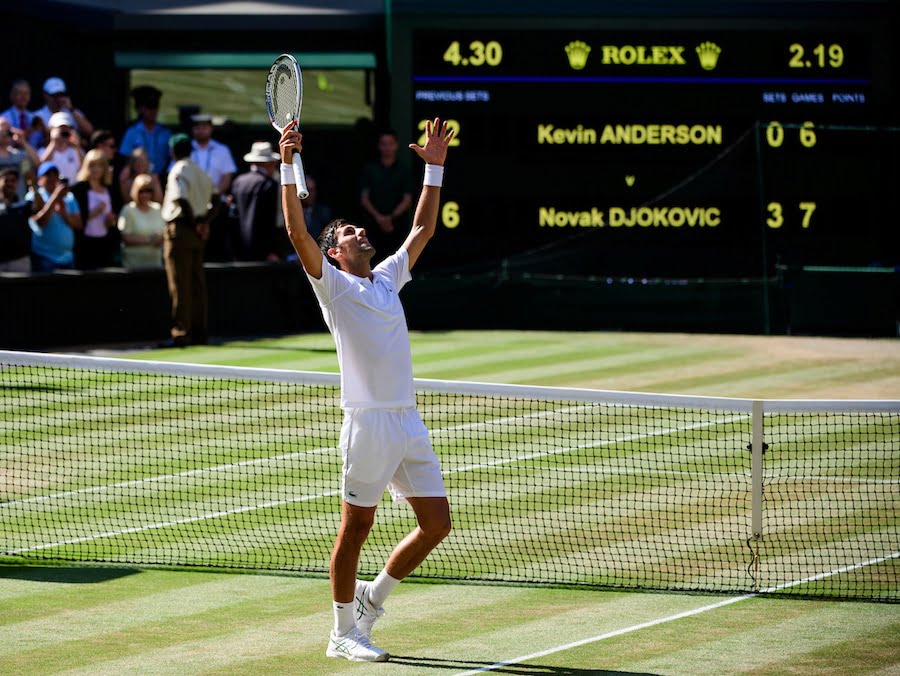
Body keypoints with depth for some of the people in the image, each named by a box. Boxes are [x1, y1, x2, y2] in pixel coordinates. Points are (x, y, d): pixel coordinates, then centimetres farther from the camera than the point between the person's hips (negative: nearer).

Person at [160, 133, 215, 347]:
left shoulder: (178, 172, -13)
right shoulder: (200, 173, 12)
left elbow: (183, 201, -24)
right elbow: (214, 198, 14)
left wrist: (194, 223, -13)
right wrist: (204, 222, 5)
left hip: (180, 227, -8)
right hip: (197, 233, 8)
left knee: (180, 285, -7)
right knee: (197, 283, 11)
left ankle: (181, 334, -10)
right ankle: (199, 331, 14)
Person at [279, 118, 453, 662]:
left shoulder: (387, 278, 19)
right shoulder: (333, 284, 1)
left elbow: (423, 229, 27)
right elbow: (298, 232, -11)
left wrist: (435, 169, 25)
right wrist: (288, 166, -19)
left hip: (409, 423, 7)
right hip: (369, 423, -7)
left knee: (436, 523, 5)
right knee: (357, 528, 0)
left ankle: (373, 597, 25)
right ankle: (343, 633, 11)